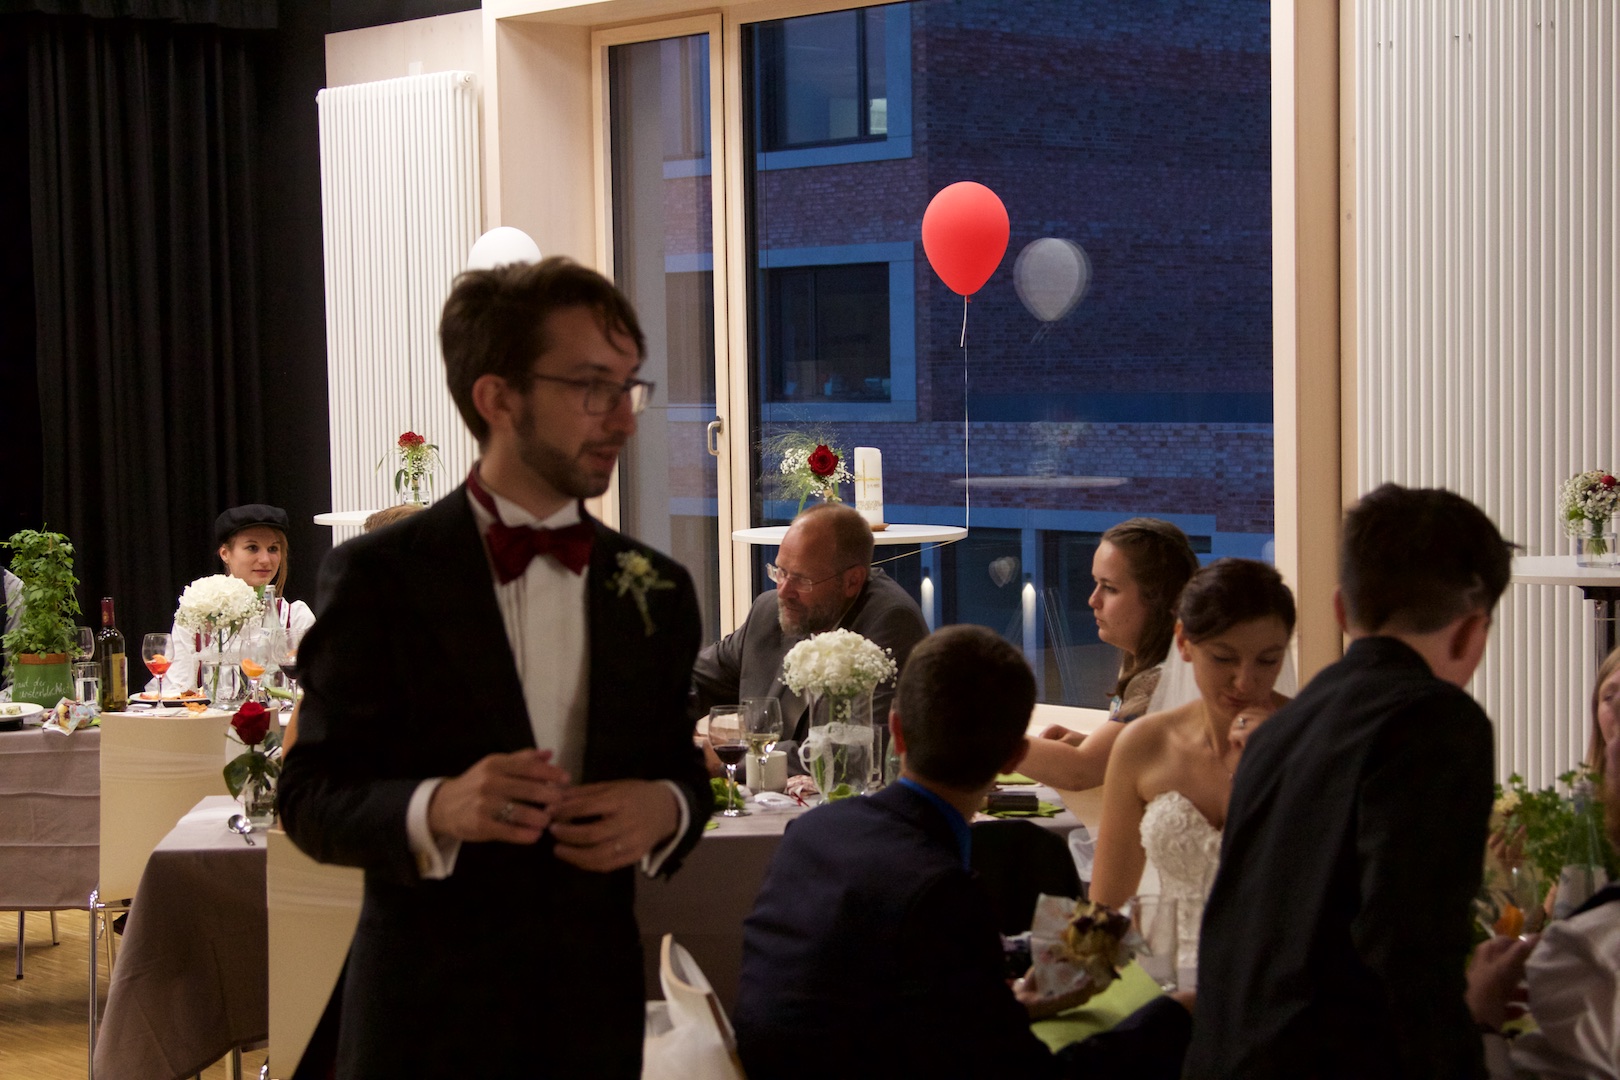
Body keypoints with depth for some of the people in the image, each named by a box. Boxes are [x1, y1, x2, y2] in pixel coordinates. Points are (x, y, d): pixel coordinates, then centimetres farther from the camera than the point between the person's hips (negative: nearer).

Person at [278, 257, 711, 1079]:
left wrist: (666, 809, -10)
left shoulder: (655, 590, 6)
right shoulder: (379, 576, -7)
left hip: (593, 1010, 4)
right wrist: (436, 810, -26)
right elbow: (310, 795, -7)